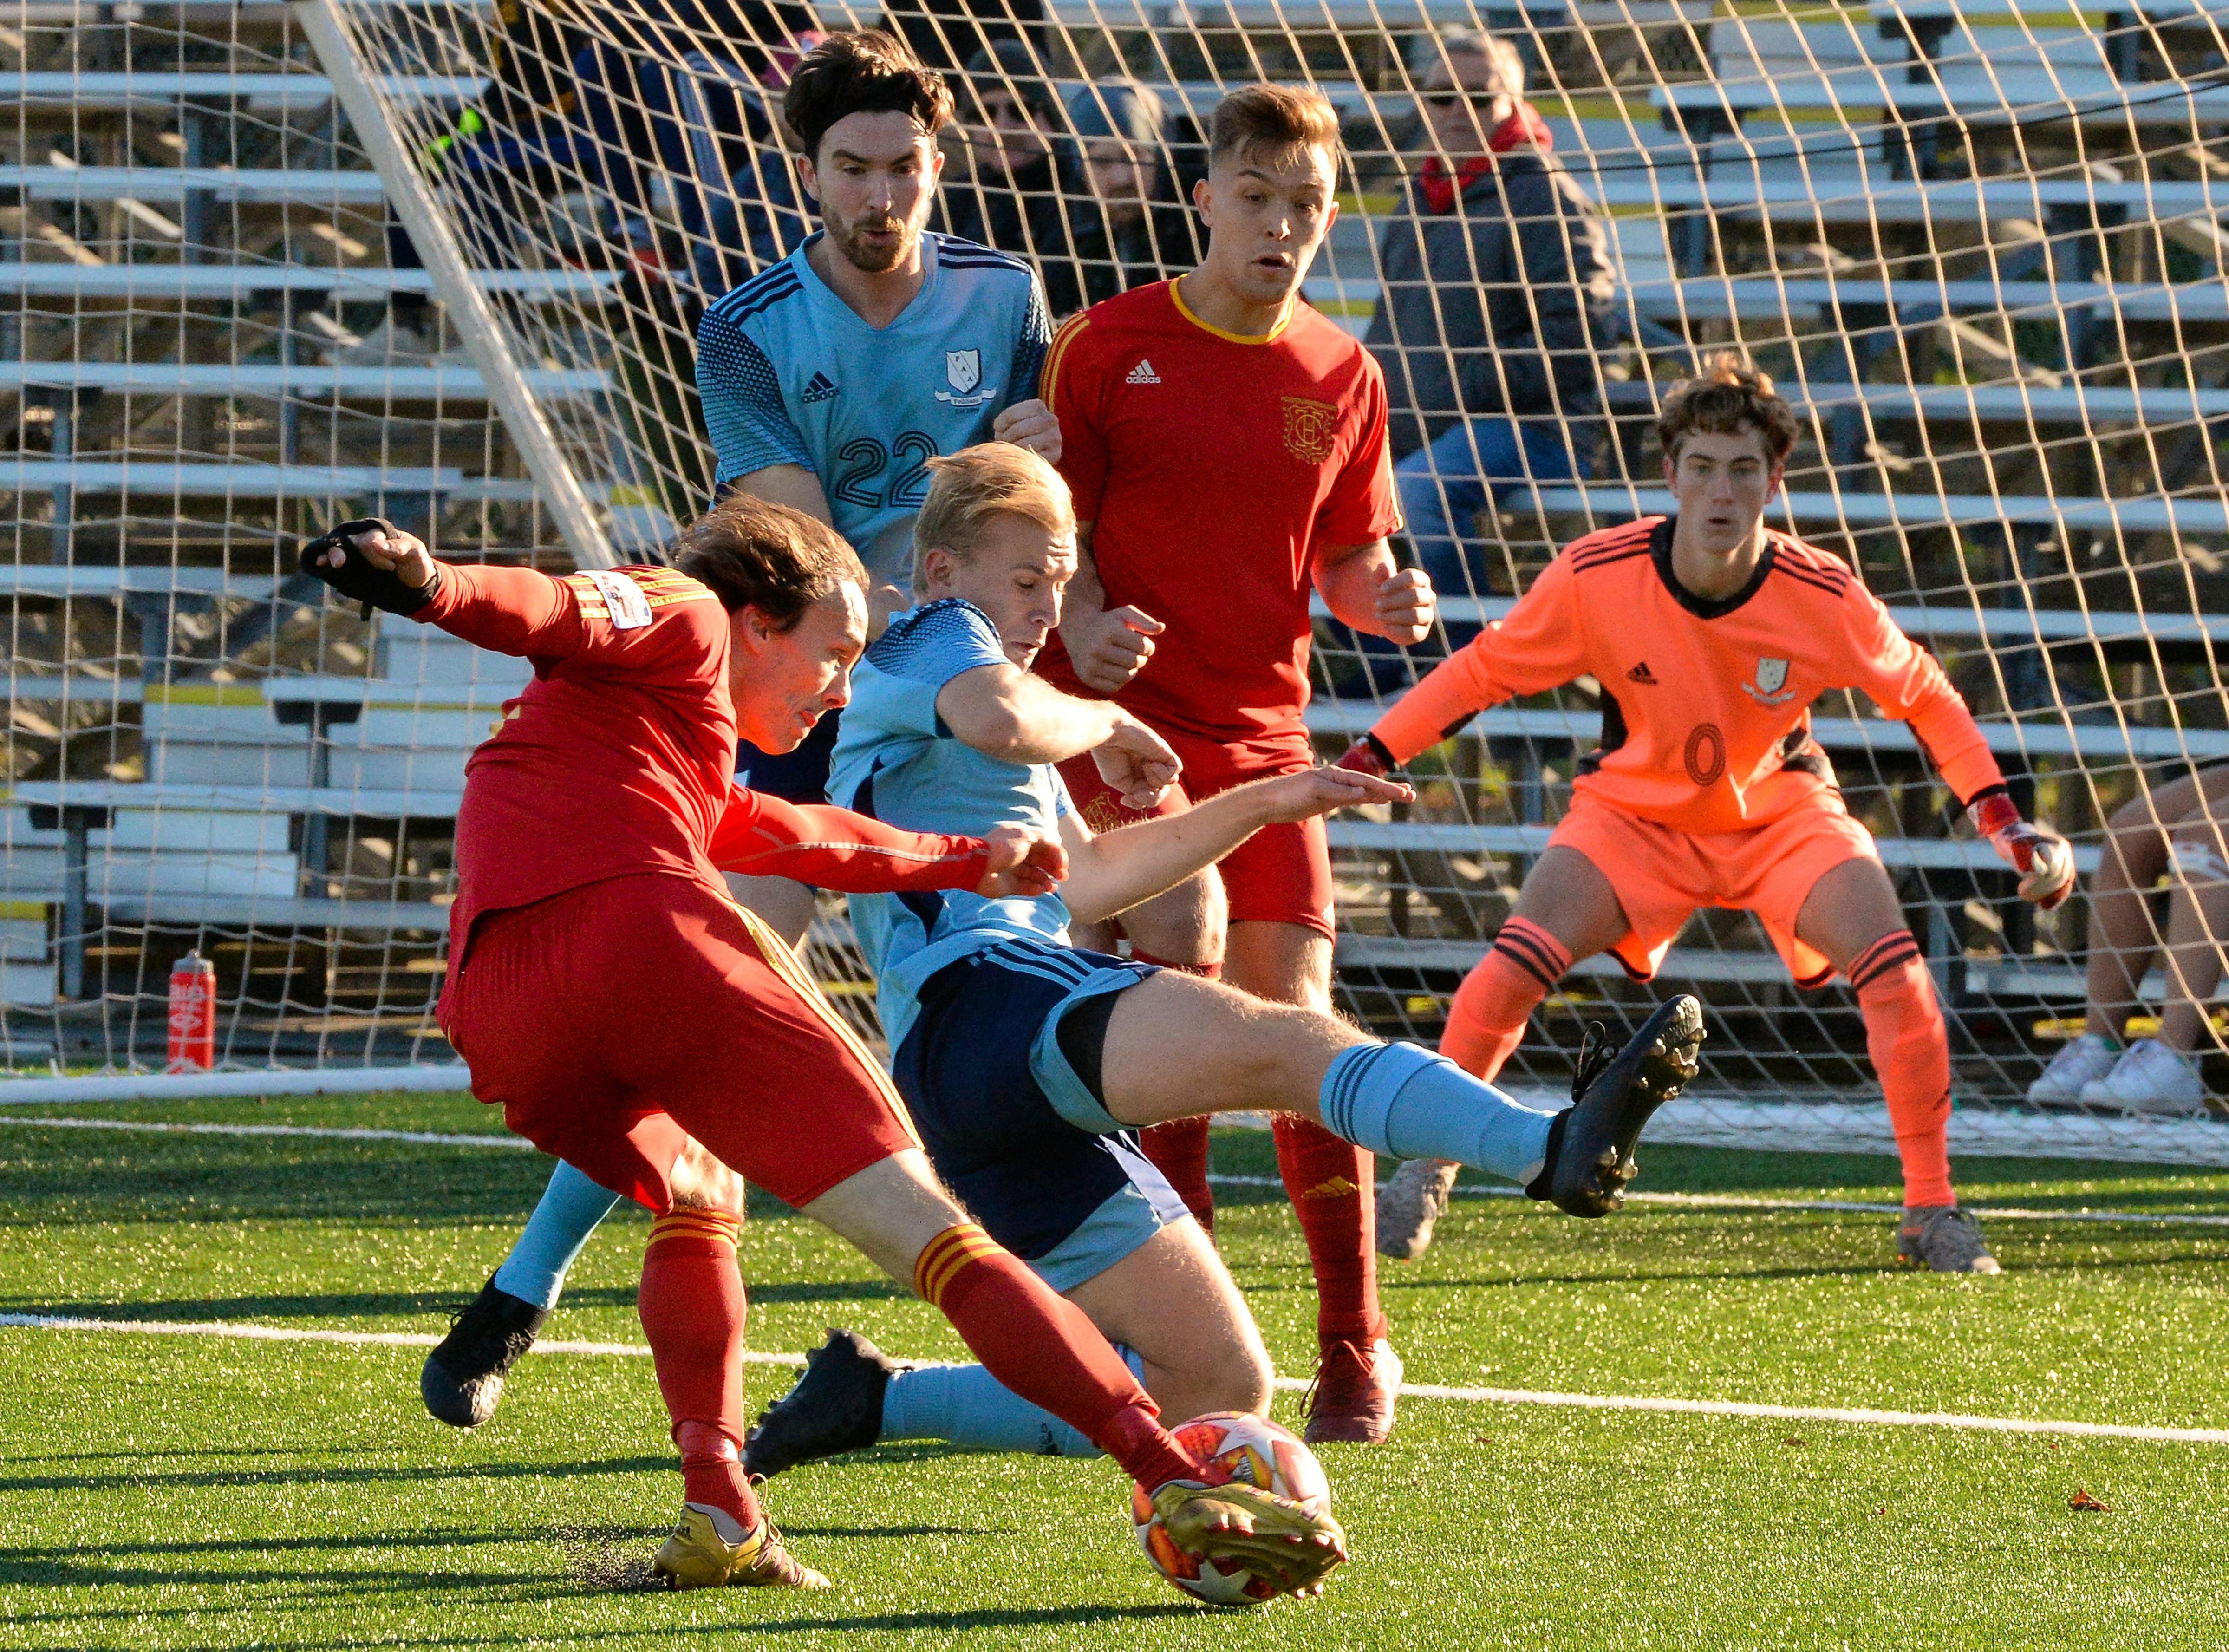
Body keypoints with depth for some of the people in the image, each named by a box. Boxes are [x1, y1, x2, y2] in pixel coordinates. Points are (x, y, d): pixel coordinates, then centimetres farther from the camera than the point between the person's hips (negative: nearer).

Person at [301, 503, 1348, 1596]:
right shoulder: (685, 616, 18)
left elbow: (786, 832, 57)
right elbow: (557, 610, -3)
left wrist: (966, 865, 70)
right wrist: (431, 587, -25)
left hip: (501, 1014, 7)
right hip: (648, 932, -7)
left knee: (696, 1195, 34)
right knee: (922, 1227, -6)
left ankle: (718, 1516, 15)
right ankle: (1178, 1483, -15)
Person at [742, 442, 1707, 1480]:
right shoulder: (935, 636, 6)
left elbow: (1083, 877, 42)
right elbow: (1003, 718, -19)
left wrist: (1266, 804, 39)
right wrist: (1106, 724, 1)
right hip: (978, 995, -10)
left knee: (1216, 1387, 8)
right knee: (1285, 1043, -33)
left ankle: (874, 1400, 10)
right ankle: (1552, 1149, -58)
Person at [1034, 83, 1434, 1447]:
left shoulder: (1342, 378, 8)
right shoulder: (1110, 348, -2)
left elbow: (1351, 558, 15)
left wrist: (1389, 601, -7)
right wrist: (1084, 623, -19)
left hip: (1263, 729, 3)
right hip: (1123, 710, -3)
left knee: (1295, 1016, -1)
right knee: (1184, 938, -23)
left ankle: (1356, 1348, 9)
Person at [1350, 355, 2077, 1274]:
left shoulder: (1824, 598, -22)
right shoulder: (1597, 578, -23)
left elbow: (1923, 696, -4)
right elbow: (1483, 671, -8)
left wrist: (2004, 825, -8)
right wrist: (1362, 764, -13)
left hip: (1781, 811, 0)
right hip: (1636, 810, 0)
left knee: (1894, 969, -22)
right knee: (1516, 961, -22)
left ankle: (1931, 1212, -5)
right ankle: (1425, 1174, 0)